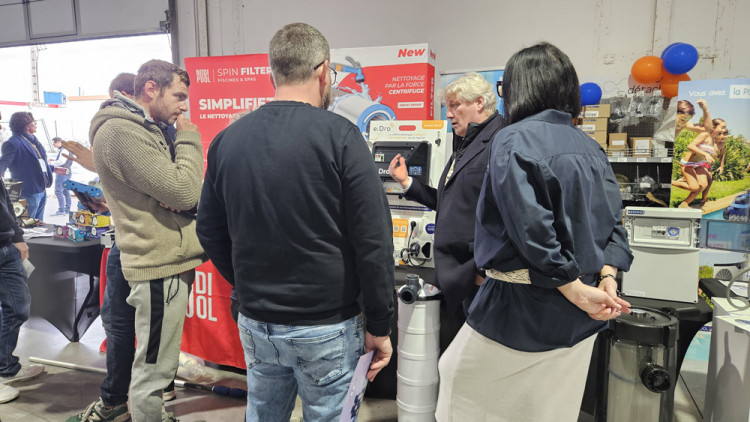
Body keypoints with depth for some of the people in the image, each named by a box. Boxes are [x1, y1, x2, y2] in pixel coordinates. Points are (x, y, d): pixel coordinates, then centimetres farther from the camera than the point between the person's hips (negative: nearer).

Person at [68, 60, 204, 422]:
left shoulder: (147, 129, 16)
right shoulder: (121, 132, -16)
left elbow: (186, 192, 16)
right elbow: (184, 192, -22)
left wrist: (187, 196, -9)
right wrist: (189, 140, -7)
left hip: (171, 257, 10)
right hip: (162, 266, -10)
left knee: (155, 363, 23)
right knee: (154, 369, 3)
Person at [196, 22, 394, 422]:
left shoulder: (226, 139, 1)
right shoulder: (338, 136, -14)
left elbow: (210, 232, 8)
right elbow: (373, 242, -15)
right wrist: (379, 327, -6)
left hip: (255, 324, 5)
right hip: (327, 328, -4)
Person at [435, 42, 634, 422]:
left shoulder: (514, 141, -15)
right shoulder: (590, 148, 7)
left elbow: (532, 229, -25)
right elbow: (613, 222, 4)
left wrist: (577, 290, -16)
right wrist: (606, 278, -5)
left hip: (522, 310, -7)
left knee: (457, 377, 15)